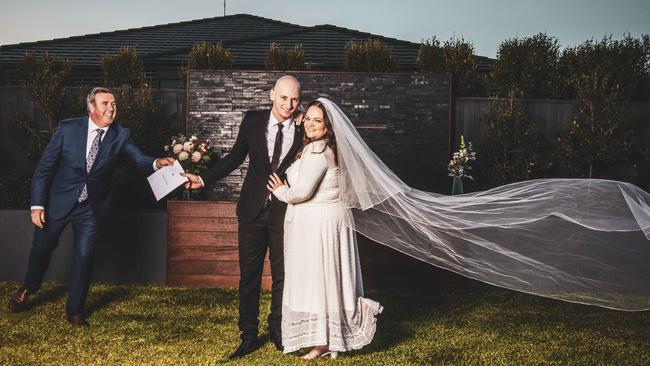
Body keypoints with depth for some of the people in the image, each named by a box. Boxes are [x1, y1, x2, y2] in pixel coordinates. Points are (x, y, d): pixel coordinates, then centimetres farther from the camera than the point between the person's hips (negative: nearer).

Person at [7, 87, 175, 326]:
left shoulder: (120, 136, -10)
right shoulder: (68, 128, -13)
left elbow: (139, 159, -23)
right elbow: (44, 168, -9)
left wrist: (157, 163, -46)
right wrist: (37, 204, -13)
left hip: (92, 208, 0)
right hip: (58, 201, 0)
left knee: (84, 256, 0)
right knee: (41, 249, 16)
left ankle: (75, 311, 19)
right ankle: (29, 288, 48)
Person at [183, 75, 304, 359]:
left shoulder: (304, 129, -6)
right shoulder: (253, 120, -2)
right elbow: (236, 157, 7)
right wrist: (203, 179, 3)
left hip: (285, 211, -1)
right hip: (253, 209, 1)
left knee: (282, 275, 12)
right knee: (249, 276, 8)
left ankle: (277, 331, 32)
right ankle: (248, 336, 22)